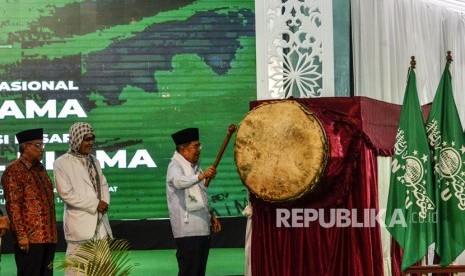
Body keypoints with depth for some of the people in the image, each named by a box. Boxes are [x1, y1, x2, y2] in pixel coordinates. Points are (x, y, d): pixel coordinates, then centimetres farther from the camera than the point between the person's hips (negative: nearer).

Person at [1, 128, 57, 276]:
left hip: (48, 236, 8)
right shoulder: (14, 170, -7)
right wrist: (21, 235, -18)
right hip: (29, 239, -8)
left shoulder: (40, 168, 18)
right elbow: (12, 206, -13)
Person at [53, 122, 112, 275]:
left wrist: (105, 202, -6)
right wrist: (95, 204, -14)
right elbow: (66, 194, -14)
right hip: (79, 223, -7)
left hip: (100, 220, 7)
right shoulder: (61, 163, -9)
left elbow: (103, 184, 16)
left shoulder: (94, 160, 13)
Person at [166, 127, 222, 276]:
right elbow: (179, 182, -32)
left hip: (202, 228, 9)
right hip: (187, 230, -9)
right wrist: (202, 176, -45)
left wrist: (211, 216, 20)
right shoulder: (175, 166, -9)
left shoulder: (194, 166, 18)